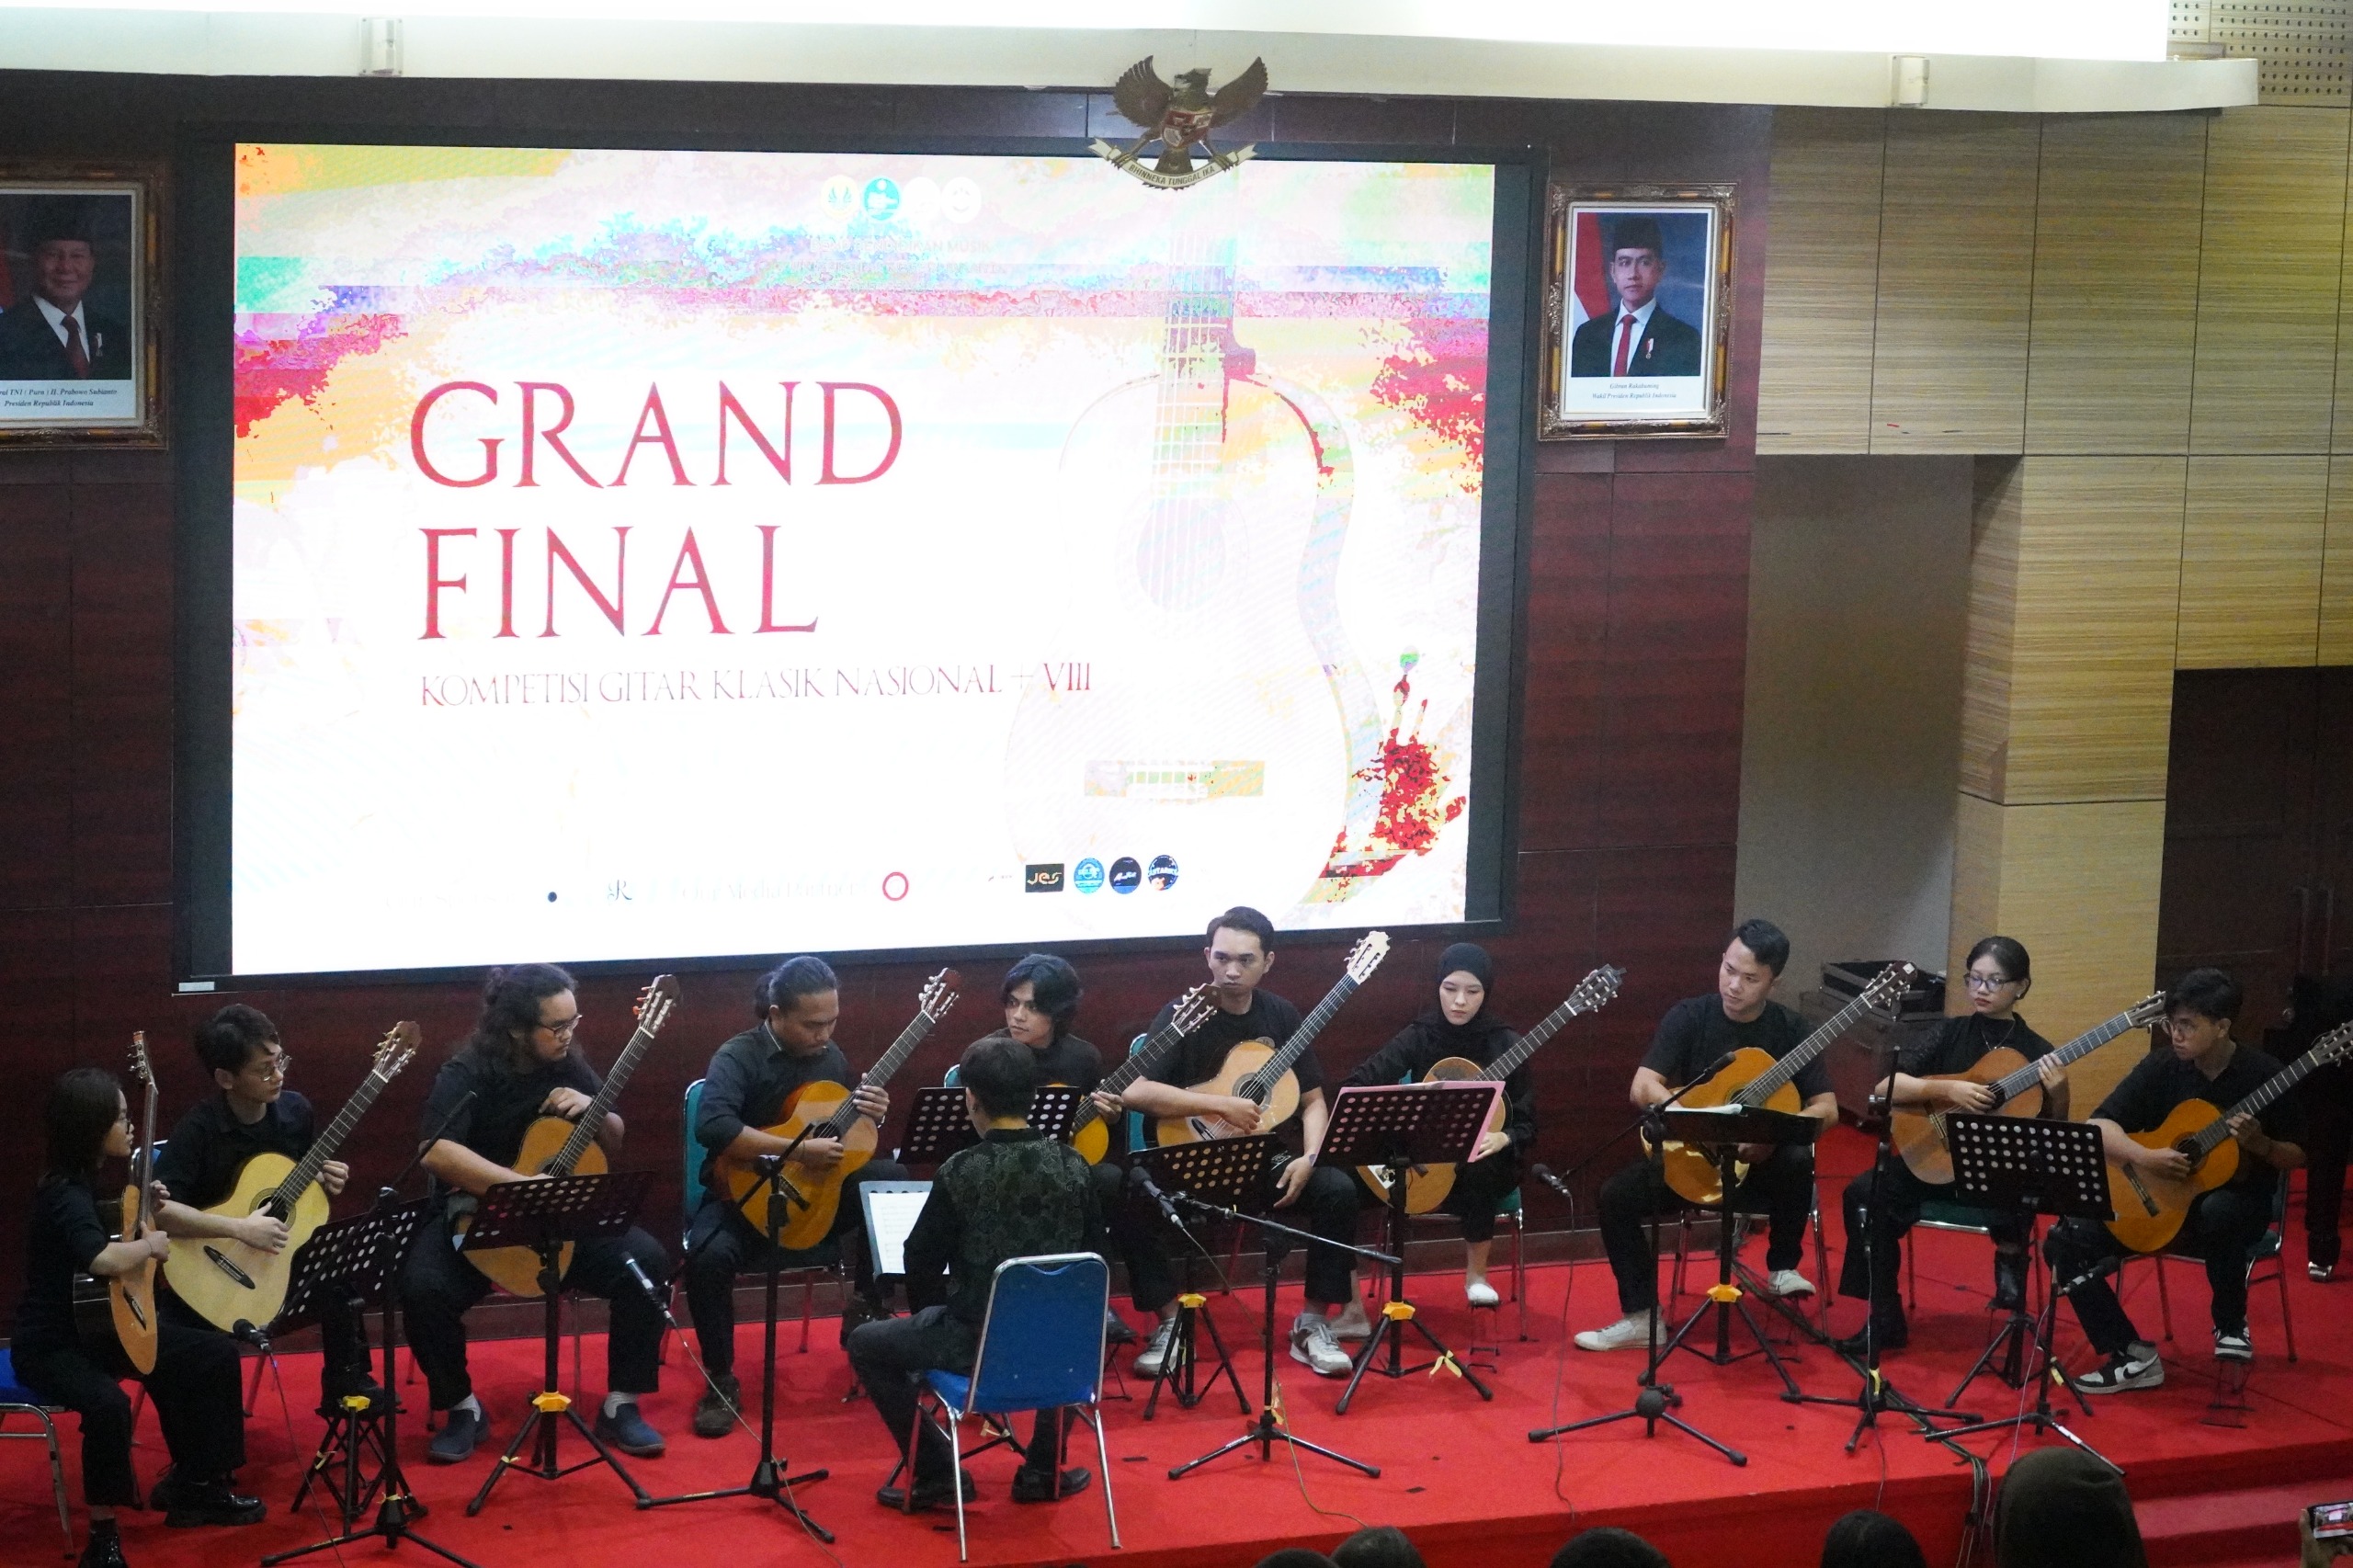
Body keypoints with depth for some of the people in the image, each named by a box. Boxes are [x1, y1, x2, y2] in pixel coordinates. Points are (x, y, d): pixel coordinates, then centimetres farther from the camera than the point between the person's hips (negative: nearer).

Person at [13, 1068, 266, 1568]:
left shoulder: (107, 1177, 3)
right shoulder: (65, 1196, -26)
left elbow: (164, 1215, 21)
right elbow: (103, 1259, -43)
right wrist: (151, 1244, -24)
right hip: (52, 1345, -10)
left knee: (216, 1353, 7)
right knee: (107, 1404, -37)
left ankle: (197, 1484, 18)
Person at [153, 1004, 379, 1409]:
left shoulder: (295, 1110, -2)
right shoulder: (199, 1129, -20)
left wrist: (324, 1183, -7)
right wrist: (240, 1228, -32)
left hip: (283, 1252, 5)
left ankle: (345, 1384, 1)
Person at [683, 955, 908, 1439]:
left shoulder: (829, 1055, 4)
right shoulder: (738, 1058, -16)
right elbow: (711, 1127, -35)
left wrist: (870, 1119, -9)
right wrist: (798, 1150, -34)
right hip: (744, 1197, -5)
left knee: (896, 1179, -18)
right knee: (708, 1255, -35)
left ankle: (864, 1306, -1)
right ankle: (721, 1381, -16)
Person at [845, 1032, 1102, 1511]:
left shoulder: (961, 1172, -16)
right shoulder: (1073, 1166, -5)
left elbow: (921, 1264, -6)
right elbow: (1092, 1258, 5)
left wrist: (931, 1317, 14)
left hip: (977, 1344, -4)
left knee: (866, 1344, 20)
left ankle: (937, 1475, 16)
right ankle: (1043, 1471, 35)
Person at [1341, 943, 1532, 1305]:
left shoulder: (1505, 1044, -4)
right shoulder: (1419, 1037, -1)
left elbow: (1526, 1125, -3)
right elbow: (1358, 1085, -9)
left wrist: (1503, 1139, -26)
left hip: (1484, 1159, -1)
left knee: (1480, 1171, -38)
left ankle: (1477, 1273, -13)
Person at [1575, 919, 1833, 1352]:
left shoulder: (1789, 1030, -5)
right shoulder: (1688, 1018, -4)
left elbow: (1826, 1108, -8)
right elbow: (1642, 1088, -11)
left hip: (1761, 1163, -1)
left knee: (1797, 1159, -35)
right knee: (1617, 1195, -21)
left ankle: (1783, 1267, -12)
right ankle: (1641, 1316, -12)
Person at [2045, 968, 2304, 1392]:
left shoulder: (2263, 1075, -10)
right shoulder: (2161, 1067, -4)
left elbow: (2297, 1157, -3)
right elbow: (2099, 1127, -8)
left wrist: (2259, 1143, -24)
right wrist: (2144, 1157, -26)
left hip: (2237, 1199, -3)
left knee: (2216, 1213, -42)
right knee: (2066, 1241, -16)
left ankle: (2231, 1323, -14)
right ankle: (2132, 1357, -12)